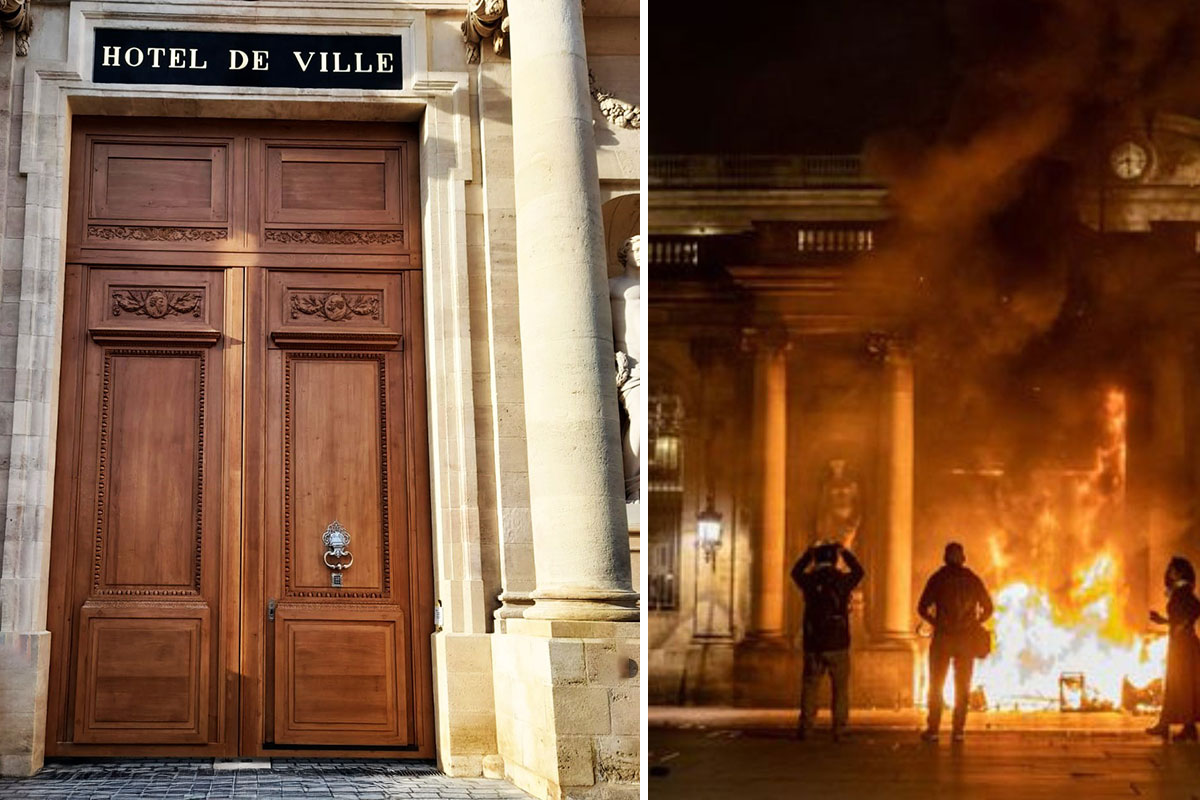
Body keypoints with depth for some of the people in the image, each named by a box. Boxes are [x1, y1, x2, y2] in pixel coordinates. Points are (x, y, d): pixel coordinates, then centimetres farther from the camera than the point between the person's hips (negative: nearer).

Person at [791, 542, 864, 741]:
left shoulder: (809, 581, -1)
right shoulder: (841, 581, -5)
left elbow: (795, 572, 22)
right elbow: (858, 571, 16)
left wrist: (809, 553, 27)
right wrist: (844, 552, 24)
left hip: (813, 645, 1)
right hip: (837, 646, -1)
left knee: (809, 687, 9)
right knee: (840, 689, 5)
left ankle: (805, 728, 5)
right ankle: (839, 730, 1)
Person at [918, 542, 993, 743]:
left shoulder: (937, 579, -1)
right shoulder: (973, 580, 4)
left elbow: (923, 608, -4)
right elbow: (988, 608, 6)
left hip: (942, 638, -1)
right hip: (966, 640, 1)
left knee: (936, 685, 5)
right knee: (962, 687, 8)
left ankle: (932, 729, 1)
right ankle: (958, 730, 5)